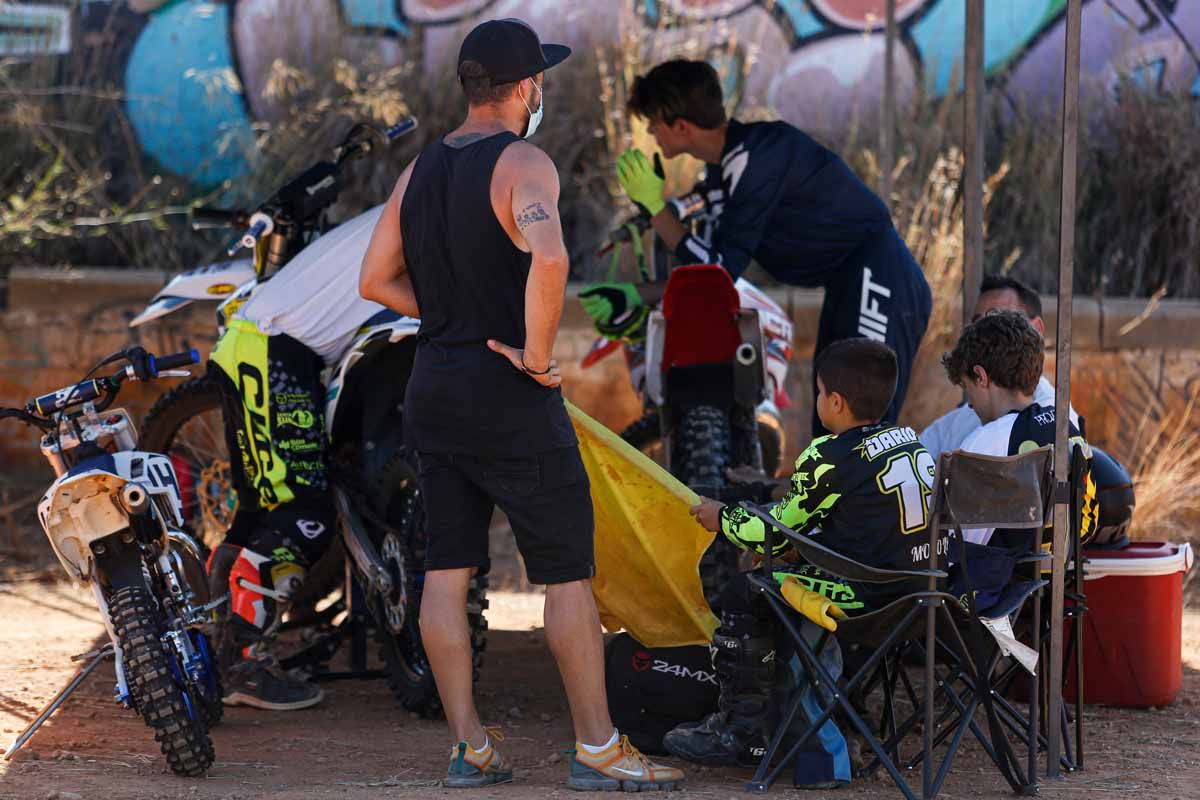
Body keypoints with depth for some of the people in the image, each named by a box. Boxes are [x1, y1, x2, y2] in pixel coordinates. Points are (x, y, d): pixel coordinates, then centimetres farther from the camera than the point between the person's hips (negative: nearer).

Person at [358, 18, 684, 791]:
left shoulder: (423, 168, 8)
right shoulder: (522, 163, -15)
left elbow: (376, 279, 12)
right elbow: (548, 259, -33)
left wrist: (454, 319, 13)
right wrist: (537, 353, -21)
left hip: (435, 385, 7)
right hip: (511, 403, -7)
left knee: (447, 572, 7)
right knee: (568, 573, 2)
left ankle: (469, 748, 10)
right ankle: (598, 748, 6)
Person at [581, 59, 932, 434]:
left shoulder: (757, 154, -19)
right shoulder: (721, 171, 11)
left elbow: (720, 271, -20)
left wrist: (655, 206, -14)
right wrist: (635, 297, 8)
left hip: (878, 278, -10)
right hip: (845, 289, 10)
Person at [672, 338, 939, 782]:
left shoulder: (829, 458, -13)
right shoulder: (910, 441, 10)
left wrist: (723, 517, 16)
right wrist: (804, 539, 26)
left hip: (866, 596, -9)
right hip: (920, 588, 9)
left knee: (744, 595, 7)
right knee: (782, 578, 25)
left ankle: (741, 732, 15)